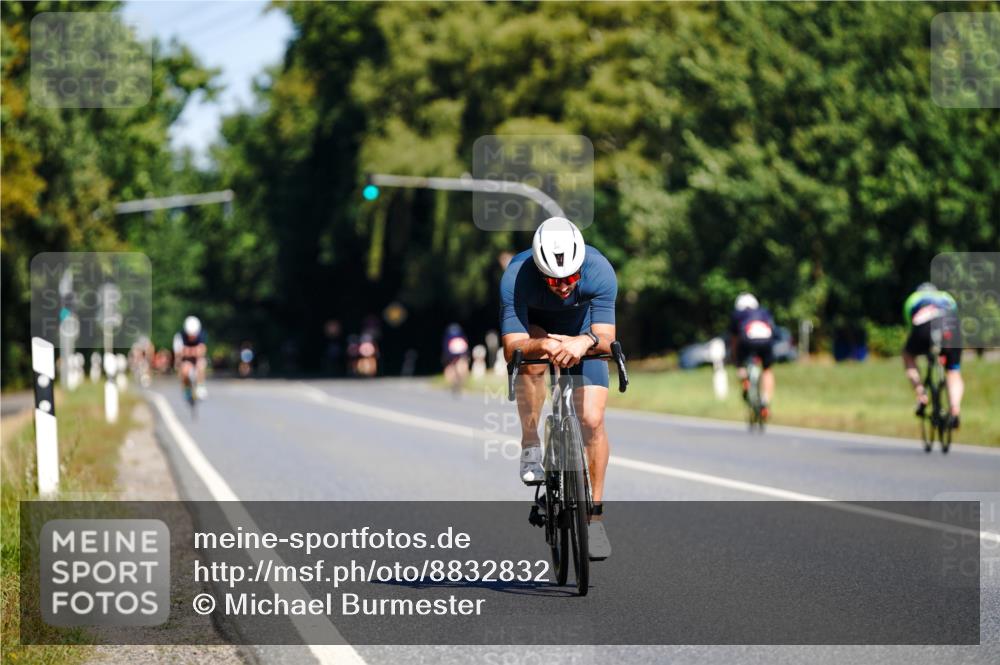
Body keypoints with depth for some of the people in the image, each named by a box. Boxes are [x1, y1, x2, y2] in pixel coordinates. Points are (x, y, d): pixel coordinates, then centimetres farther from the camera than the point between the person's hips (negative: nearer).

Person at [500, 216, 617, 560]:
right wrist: (542, 345, -60)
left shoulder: (599, 271, -36)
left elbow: (606, 338, -36)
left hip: (582, 331, 1)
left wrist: (586, 341, -59)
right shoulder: (517, 276, -38)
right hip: (534, 324, -1)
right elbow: (512, 347, -39)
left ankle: (595, 515, 1)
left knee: (592, 420, -11)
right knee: (533, 362, -36)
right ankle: (531, 448, -16)